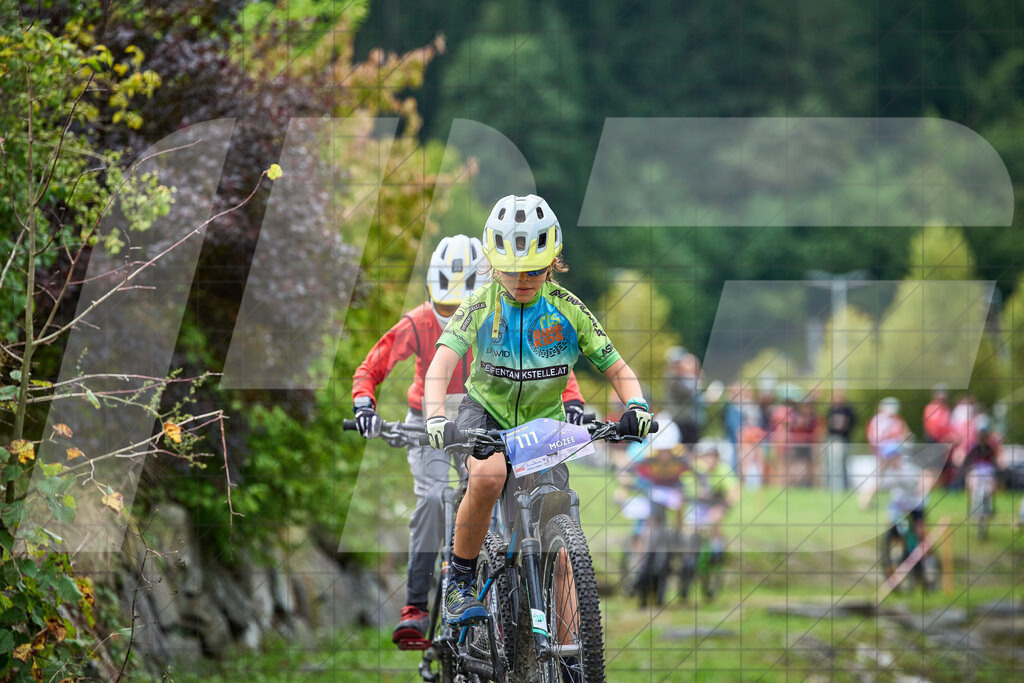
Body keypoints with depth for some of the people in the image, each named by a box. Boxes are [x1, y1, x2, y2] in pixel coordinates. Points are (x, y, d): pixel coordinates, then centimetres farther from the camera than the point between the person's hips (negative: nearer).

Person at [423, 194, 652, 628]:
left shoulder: (568, 310, -8)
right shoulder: (480, 307, -13)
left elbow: (618, 370, -6)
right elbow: (442, 364, -27)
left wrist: (636, 406, -29)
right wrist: (435, 419, -46)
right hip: (486, 414, -2)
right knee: (488, 476, -36)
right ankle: (460, 580, -17)